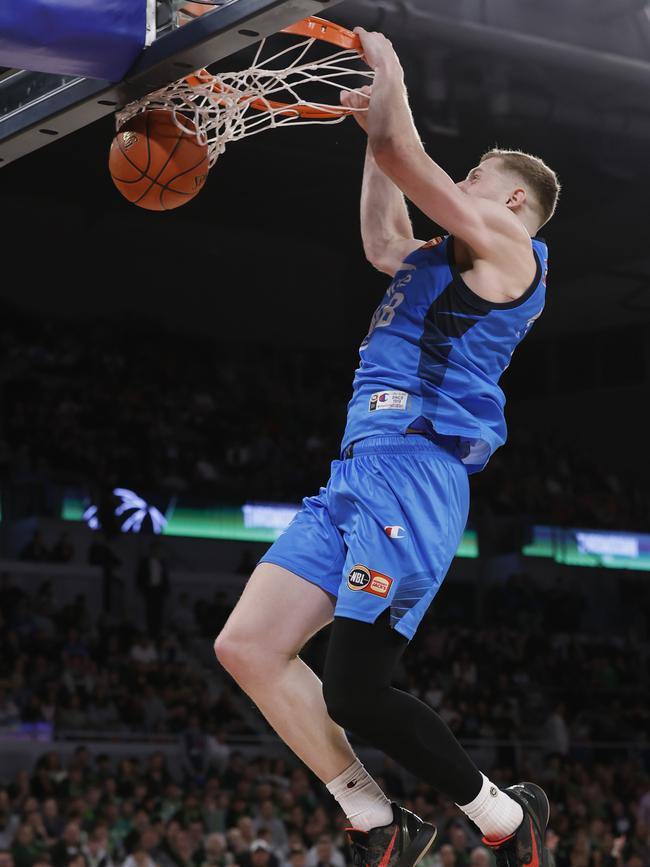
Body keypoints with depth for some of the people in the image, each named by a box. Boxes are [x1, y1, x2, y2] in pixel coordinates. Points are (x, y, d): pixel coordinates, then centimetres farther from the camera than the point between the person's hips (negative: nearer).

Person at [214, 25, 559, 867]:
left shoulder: (507, 251, -1)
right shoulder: (439, 262, 26)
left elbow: (400, 151, -5)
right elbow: (381, 236, 45)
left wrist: (387, 71, 12)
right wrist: (375, 125, 42)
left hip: (413, 472, -10)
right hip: (357, 472, 10)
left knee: (354, 691, -16)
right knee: (247, 646, 0)